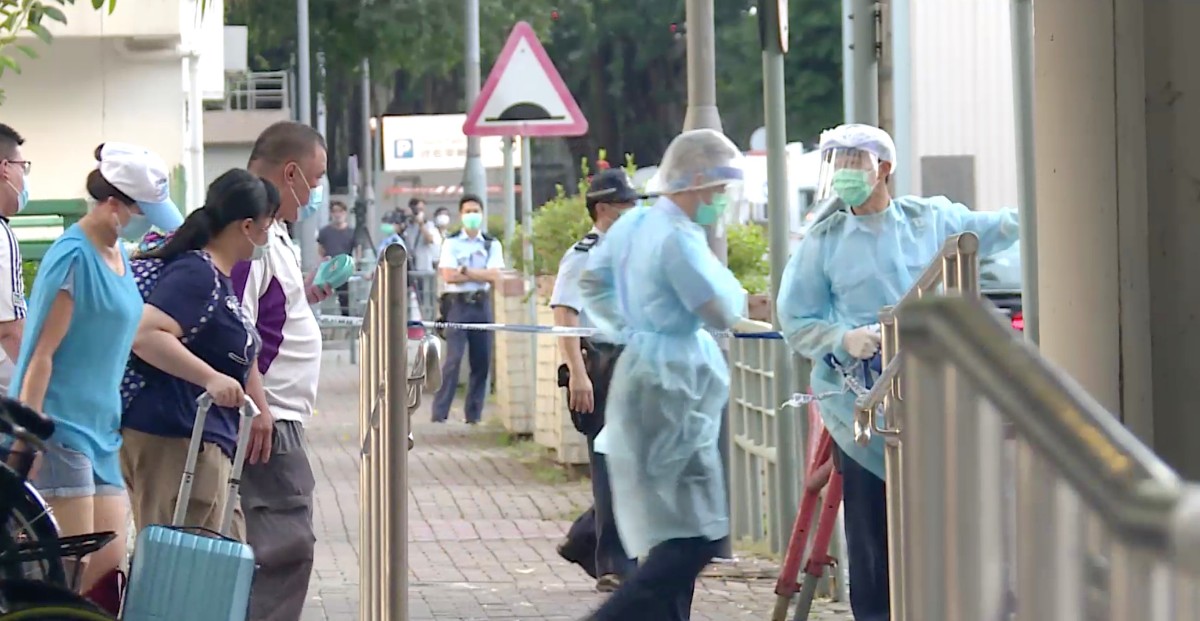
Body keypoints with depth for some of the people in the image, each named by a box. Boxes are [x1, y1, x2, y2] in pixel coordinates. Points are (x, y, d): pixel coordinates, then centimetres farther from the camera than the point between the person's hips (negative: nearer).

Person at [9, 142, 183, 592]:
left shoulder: (118, 254, 13)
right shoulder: (74, 258, -14)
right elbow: (41, 353, -15)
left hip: (100, 425, 9)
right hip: (62, 425, -9)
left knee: (111, 558, 4)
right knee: (86, 563, -9)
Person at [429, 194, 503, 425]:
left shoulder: (492, 245, 9)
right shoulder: (451, 243, 2)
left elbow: (493, 275, -4)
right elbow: (449, 276, -9)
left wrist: (465, 271, -8)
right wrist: (479, 274, -6)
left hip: (482, 304, 3)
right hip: (458, 304, -3)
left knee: (481, 360, 3)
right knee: (454, 358, -9)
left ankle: (474, 413, 11)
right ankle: (439, 412, -7)